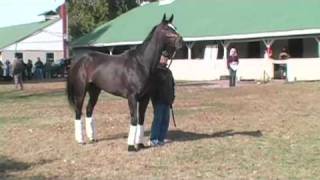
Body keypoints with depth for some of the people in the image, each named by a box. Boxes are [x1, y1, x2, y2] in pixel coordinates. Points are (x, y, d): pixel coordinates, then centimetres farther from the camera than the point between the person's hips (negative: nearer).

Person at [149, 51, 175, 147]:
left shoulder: (168, 71, 15)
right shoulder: (155, 71, -8)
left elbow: (172, 85, 21)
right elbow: (152, 86, -13)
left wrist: (172, 97, 13)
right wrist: (154, 98, -17)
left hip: (167, 100, 8)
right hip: (158, 100, -7)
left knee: (165, 120, 8)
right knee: (157, 119, -6)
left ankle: (161, 139, 15)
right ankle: (153, 140, 0)